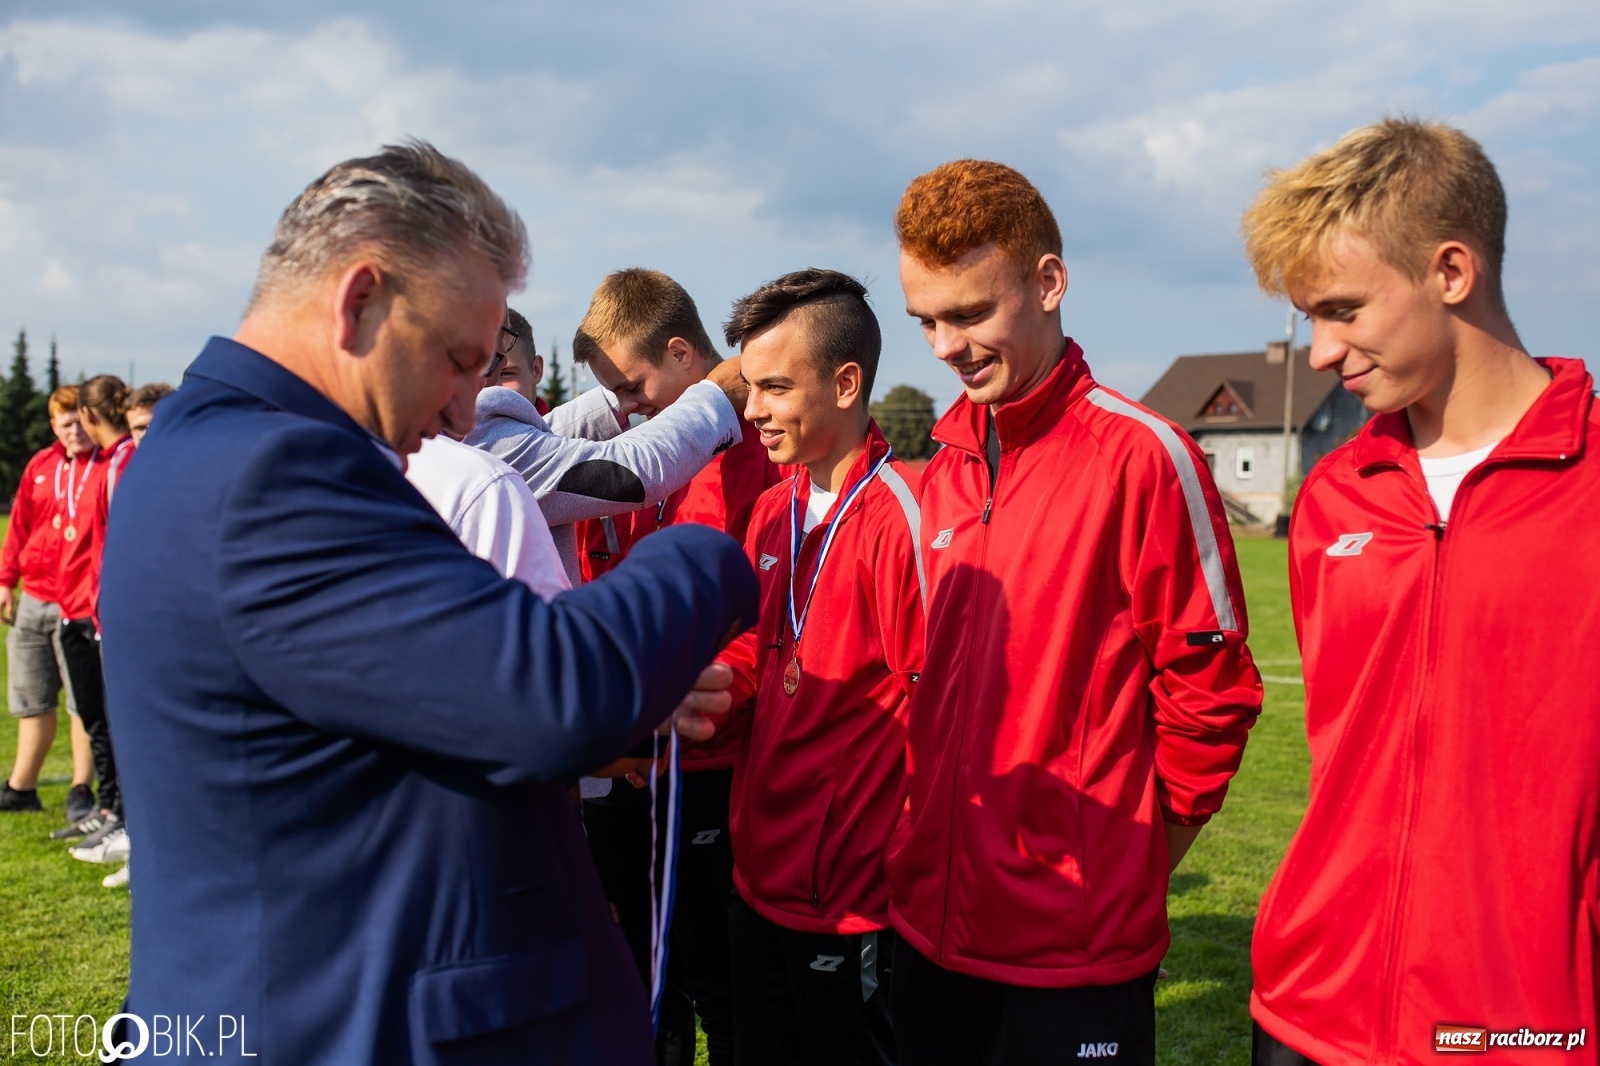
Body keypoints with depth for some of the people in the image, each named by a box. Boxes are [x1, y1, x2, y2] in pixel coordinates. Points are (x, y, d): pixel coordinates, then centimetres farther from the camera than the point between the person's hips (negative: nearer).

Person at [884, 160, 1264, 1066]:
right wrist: (930, 840, 12)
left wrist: (1131, 864, -1)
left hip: (1076, 950, -6)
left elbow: (1209, 690, -9)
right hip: (933, 925, 6)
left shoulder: (1143, 456, -13)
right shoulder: (944, 473, 7)